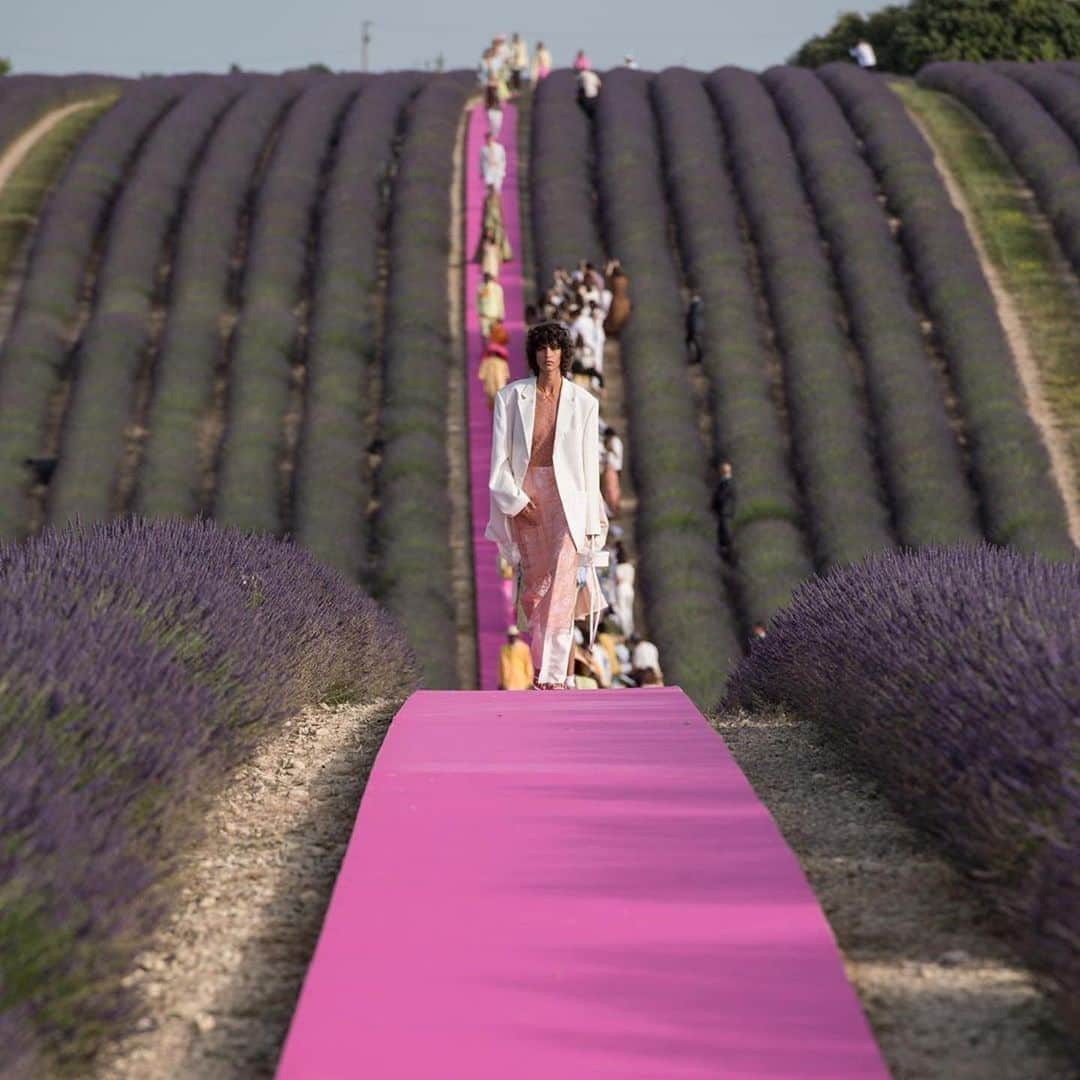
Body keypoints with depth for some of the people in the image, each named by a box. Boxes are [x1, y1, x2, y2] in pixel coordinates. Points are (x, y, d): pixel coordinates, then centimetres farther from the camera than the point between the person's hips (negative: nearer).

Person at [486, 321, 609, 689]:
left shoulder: (583, 403, 1)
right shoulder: (511, 397, 2)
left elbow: (590, 465, 3)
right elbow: (500, 459, 2)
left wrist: (591, 521, 2)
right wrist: (516, 502, -8)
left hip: (567, 497, -2)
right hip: (523, 496, 2)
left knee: (561, 586, -11)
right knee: (533, 586, 6)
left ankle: (554, 675, -12)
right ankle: (554, 661, 25)